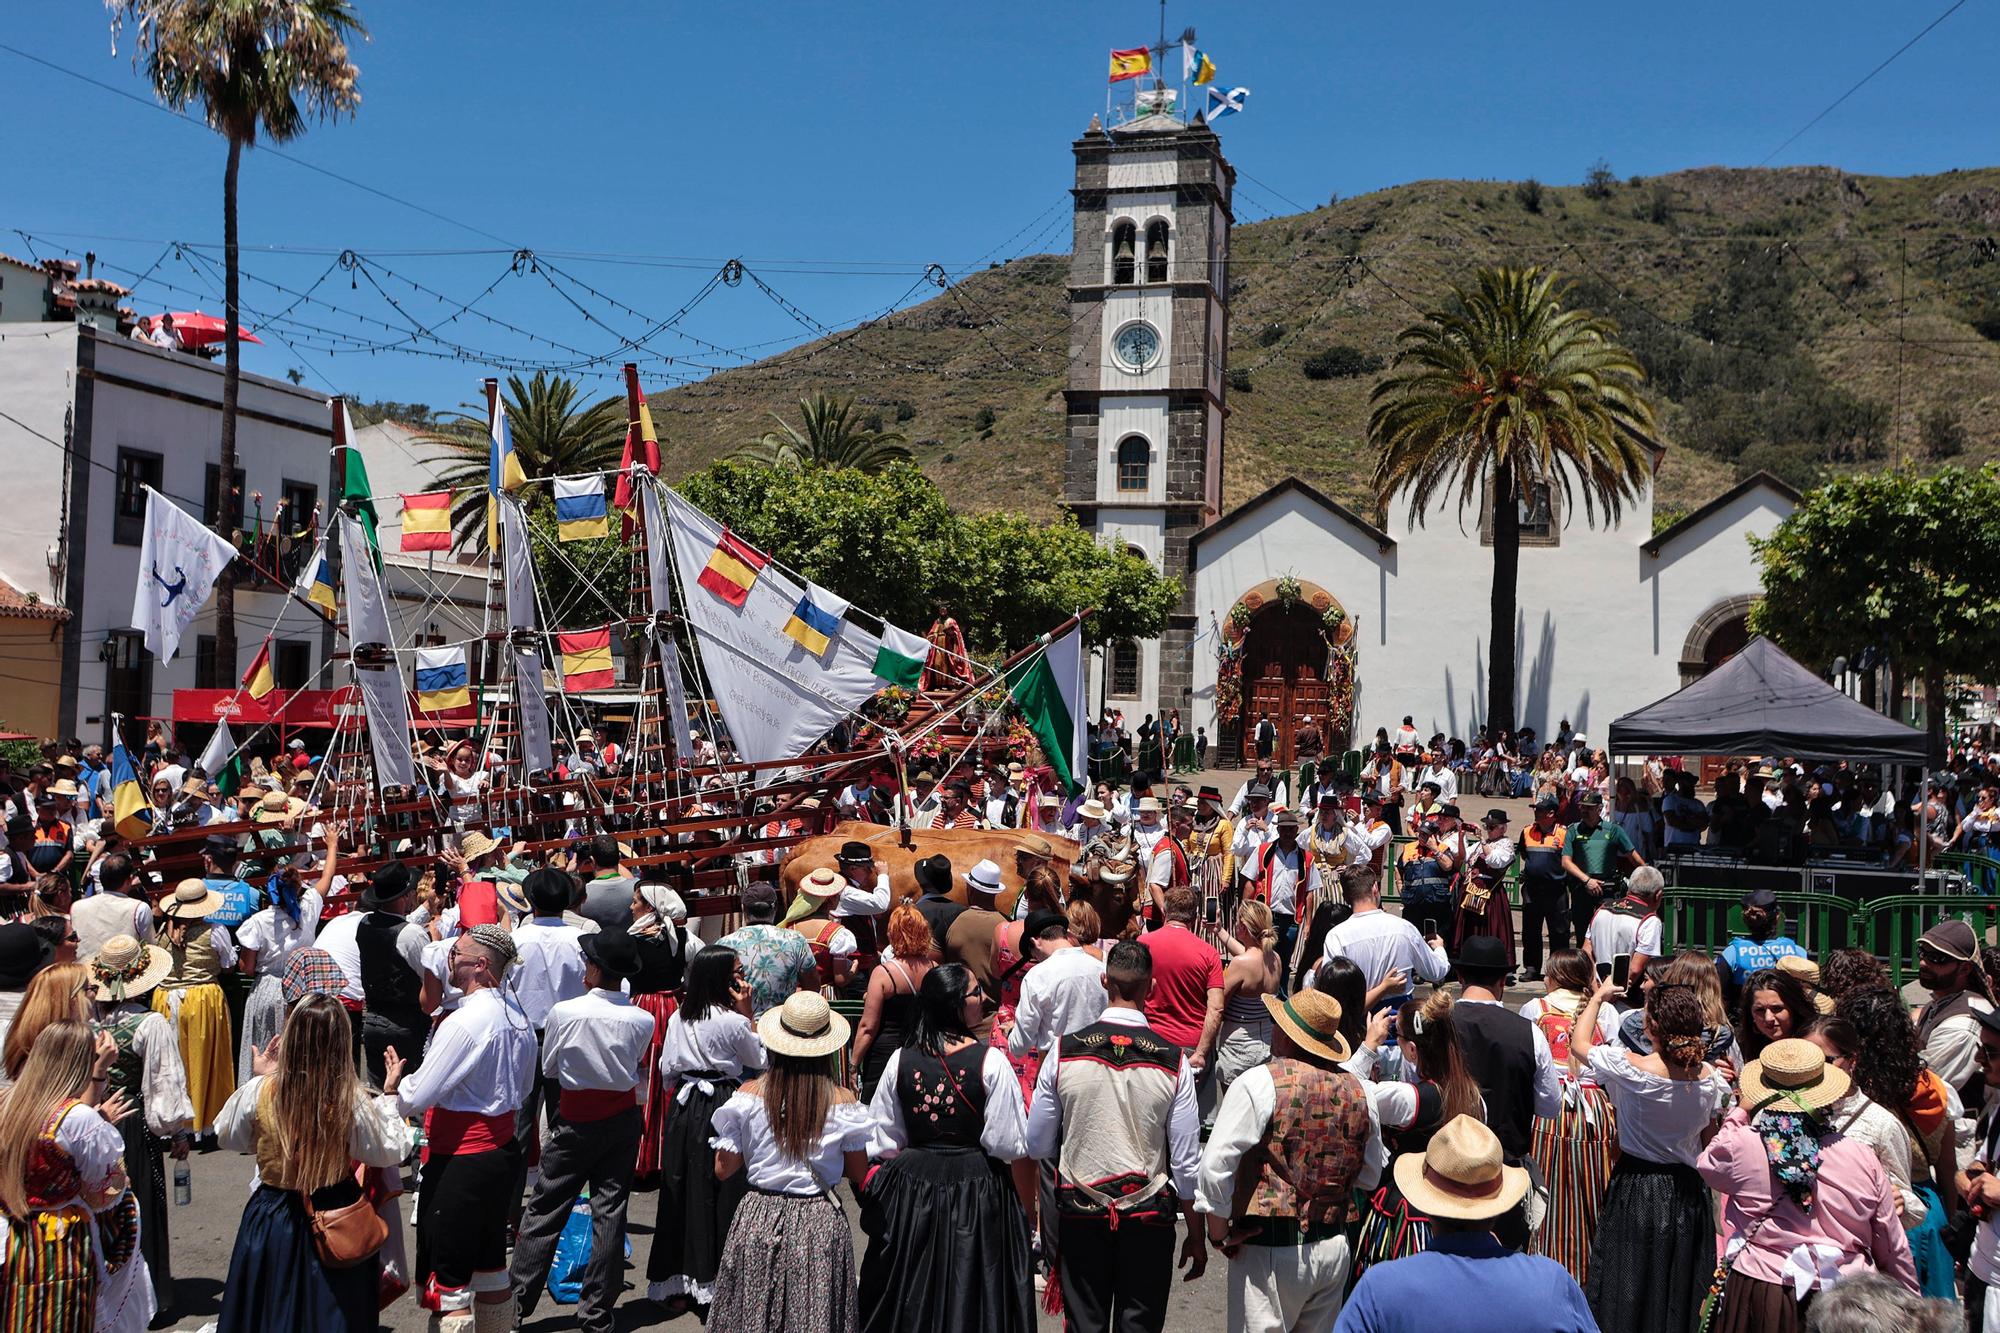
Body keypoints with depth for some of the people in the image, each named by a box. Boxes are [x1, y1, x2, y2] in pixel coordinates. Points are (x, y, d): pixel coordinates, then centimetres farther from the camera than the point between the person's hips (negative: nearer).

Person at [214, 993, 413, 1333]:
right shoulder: (352, 1100, -20)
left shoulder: (259, 1092, -16)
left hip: (273, 1222, 1)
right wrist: (389, 1095, 1)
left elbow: (226, 1136, 4)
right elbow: (391, 1151, -9)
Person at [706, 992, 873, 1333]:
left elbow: (723, 1169, -4)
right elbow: (859, 1173, 0)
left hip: (759, 1219, 0)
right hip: (820, 1223, 0)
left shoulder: (748, 1095, -9)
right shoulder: (842, 1102, -9)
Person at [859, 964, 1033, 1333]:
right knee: (969, 1293, 12)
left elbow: (882, 1144, 1)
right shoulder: (990, 1061, -15)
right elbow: (1010, 1144, -15)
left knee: (909, 1301, 17)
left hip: (911, 1185, 3)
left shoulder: (900, 1060, -5)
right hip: (976, 1190, -3)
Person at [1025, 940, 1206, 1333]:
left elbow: (1037, 1146, 0)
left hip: (1080, 1211, 1)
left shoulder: (1064, 1051, -9)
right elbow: (1186, 1162, -7)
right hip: (1149, 1214, -1)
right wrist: (1196, 1235, 4)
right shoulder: (1173, 1061, -11)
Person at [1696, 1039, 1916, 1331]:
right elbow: (1893, 1250, 2)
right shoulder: (1862, 1158, -7)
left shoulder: (1740, 1147, -13)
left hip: (1758, 1299, -1)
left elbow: (1707, 1165, 12)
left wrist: (1739, 1113, 21)